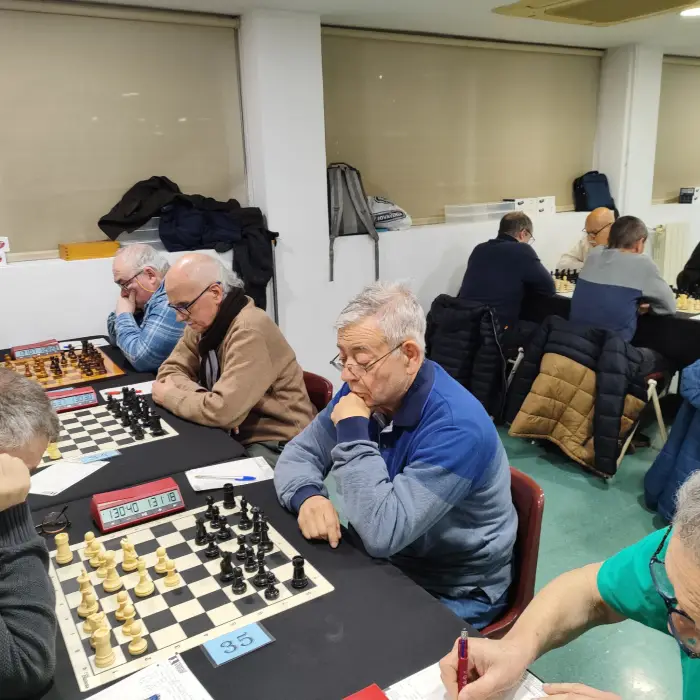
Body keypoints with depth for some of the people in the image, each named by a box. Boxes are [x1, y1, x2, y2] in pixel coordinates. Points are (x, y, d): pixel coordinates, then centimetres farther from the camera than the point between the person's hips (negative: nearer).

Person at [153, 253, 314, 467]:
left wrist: (169, 396, -12)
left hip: (276, 446, -7)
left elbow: (222, 411, -30)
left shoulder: (250, 330, -25)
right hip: (238, 436, 8)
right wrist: (202, 397, -15)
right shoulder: (205, 322, 1)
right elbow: (171, 370, 5)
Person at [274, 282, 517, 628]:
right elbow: (298, 453, -1)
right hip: (386, 563, 6)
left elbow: (383, 533, -36)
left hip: (455, 594, -6)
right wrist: (308, 497, -23)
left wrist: (352, 432, -33)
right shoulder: (366, 392, -9)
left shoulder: (456, 426, -31)